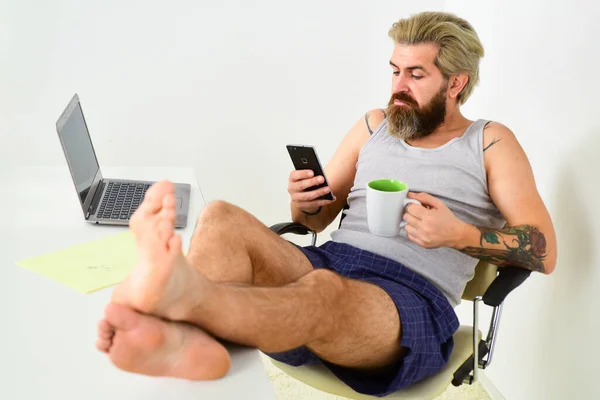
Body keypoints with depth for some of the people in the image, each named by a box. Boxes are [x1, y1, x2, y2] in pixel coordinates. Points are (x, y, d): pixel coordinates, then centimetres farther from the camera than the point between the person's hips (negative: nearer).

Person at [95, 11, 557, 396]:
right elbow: (317, 220, 24)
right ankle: (193, 339, -51)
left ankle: (182, 292, -63)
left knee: (324, 287, -40)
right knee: (222, 218, -22)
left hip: (414, 299, -4)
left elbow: (544, 252, 3)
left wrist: (459, 235, -14)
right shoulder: (374, 126, 24)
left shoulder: (491, 143, 12)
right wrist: (306, 201, -2)